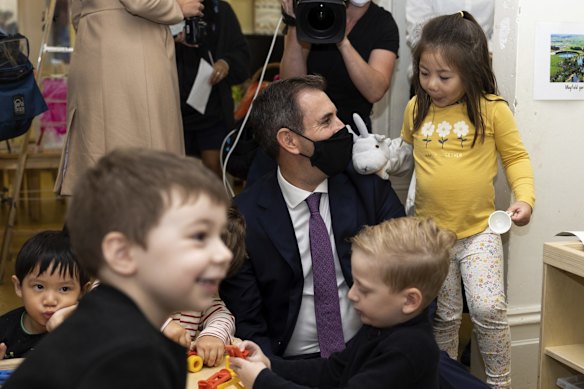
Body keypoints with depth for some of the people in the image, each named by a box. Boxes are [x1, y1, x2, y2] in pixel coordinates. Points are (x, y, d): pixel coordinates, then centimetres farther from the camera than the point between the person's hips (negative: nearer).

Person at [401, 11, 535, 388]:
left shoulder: (493, 109, -9)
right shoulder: (416, 108, -1)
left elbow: (517, 157, -1)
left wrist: (525, 197, -14)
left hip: (479, 232, -3)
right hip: (429, 233, 3)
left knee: (488, 309, -9)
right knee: (442, 315, 14)